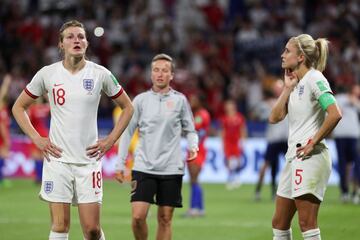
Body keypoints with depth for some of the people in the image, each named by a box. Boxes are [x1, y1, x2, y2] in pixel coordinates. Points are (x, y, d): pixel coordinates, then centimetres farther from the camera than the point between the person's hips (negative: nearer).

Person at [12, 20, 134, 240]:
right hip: (57, 158, 0)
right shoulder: (47, 74, 1)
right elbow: (19, 107, 12)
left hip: (89, 159, 0)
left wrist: (110, 140, 3)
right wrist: (36, 139, 1)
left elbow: (128, 107, 13)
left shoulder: (100, 74, 1)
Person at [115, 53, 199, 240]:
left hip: (171, 168, 0)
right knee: (138, 216, -10)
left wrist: (193, 146, -11)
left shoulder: (179, 100, 4)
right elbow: (127, 132, 9)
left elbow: (189, 130, 11)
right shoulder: (141, 100, 5)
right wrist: (120, 164, 5)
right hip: (143, 167, 0)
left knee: (165, 219, 3)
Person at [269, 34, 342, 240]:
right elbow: (275, 117, 13)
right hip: (293, 157, 10)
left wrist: (313, 143, -16)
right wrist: (288, 88, 6)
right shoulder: (297, 82, 17)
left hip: (310, 157, -10)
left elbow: (335, 114, -21)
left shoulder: (314, 79, -9)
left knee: (307, 223, -12)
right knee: (279, 223, 10)